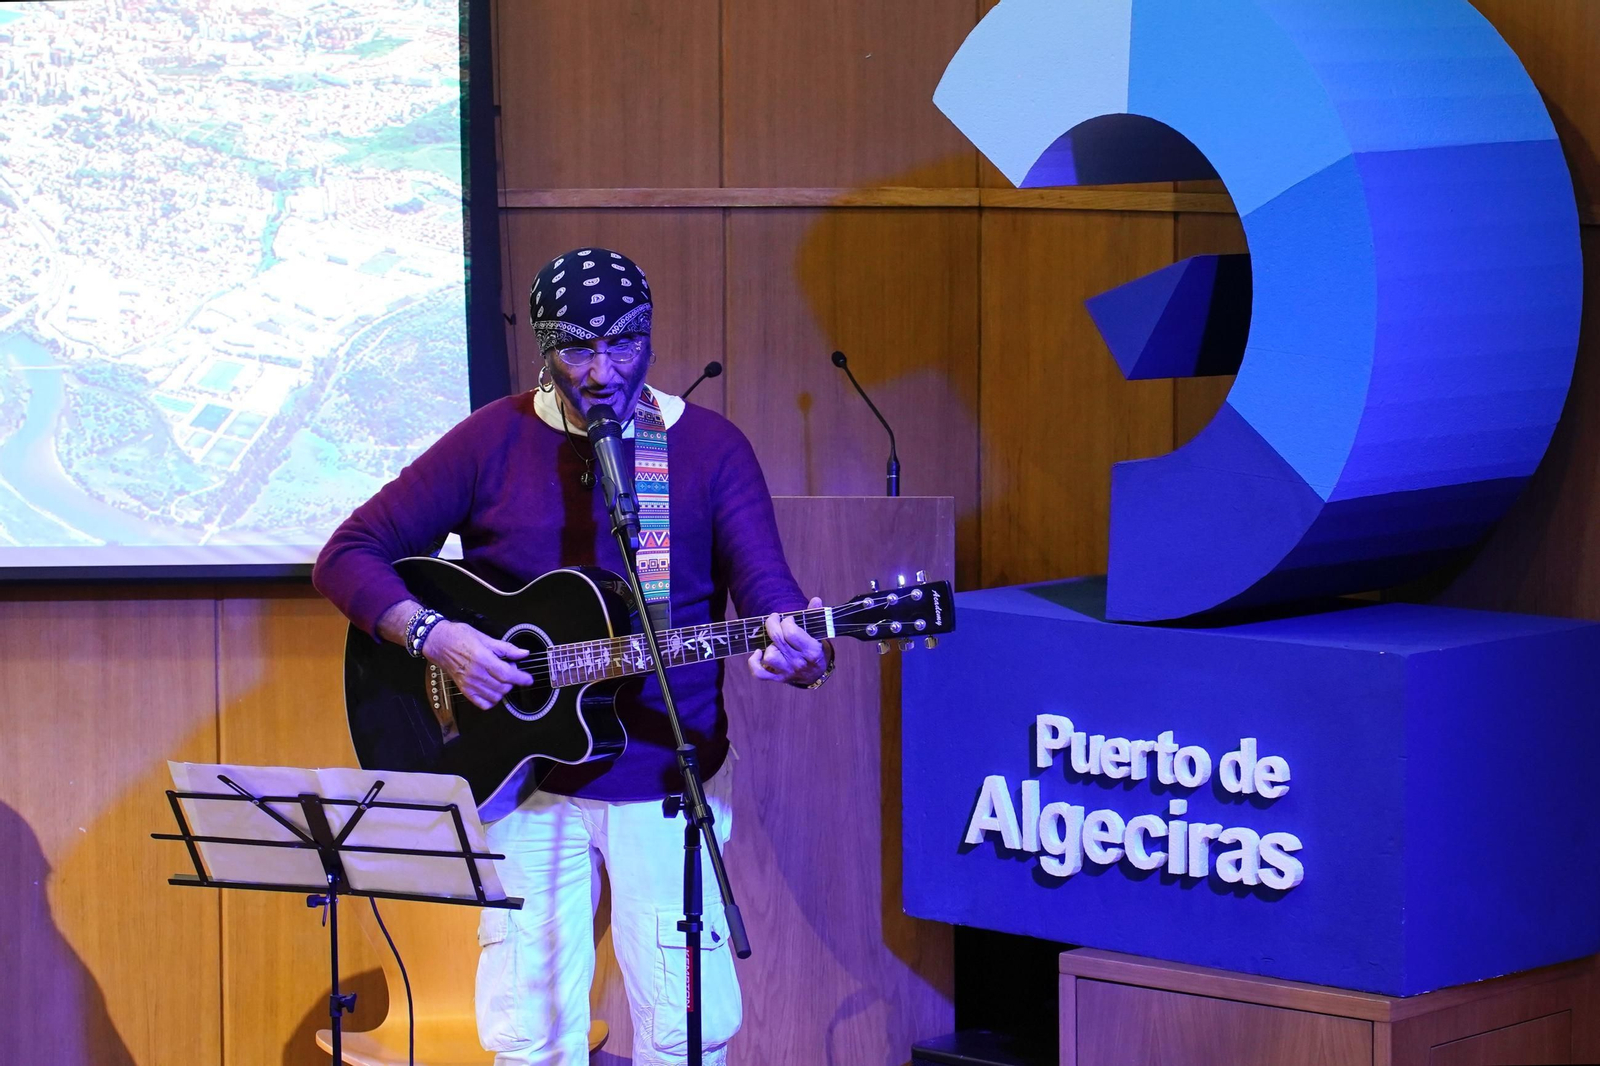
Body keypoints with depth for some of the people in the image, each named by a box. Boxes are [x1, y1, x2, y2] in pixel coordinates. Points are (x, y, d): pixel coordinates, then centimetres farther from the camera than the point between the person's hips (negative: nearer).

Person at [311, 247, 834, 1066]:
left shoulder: (709, 448, 1)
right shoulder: (494, 441, -1)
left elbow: (768, 592, -7)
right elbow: (347, 556, -1)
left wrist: (795, 654, -30)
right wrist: (433, 636, -18)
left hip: (668, 785, 0)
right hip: (527, 787, 0)